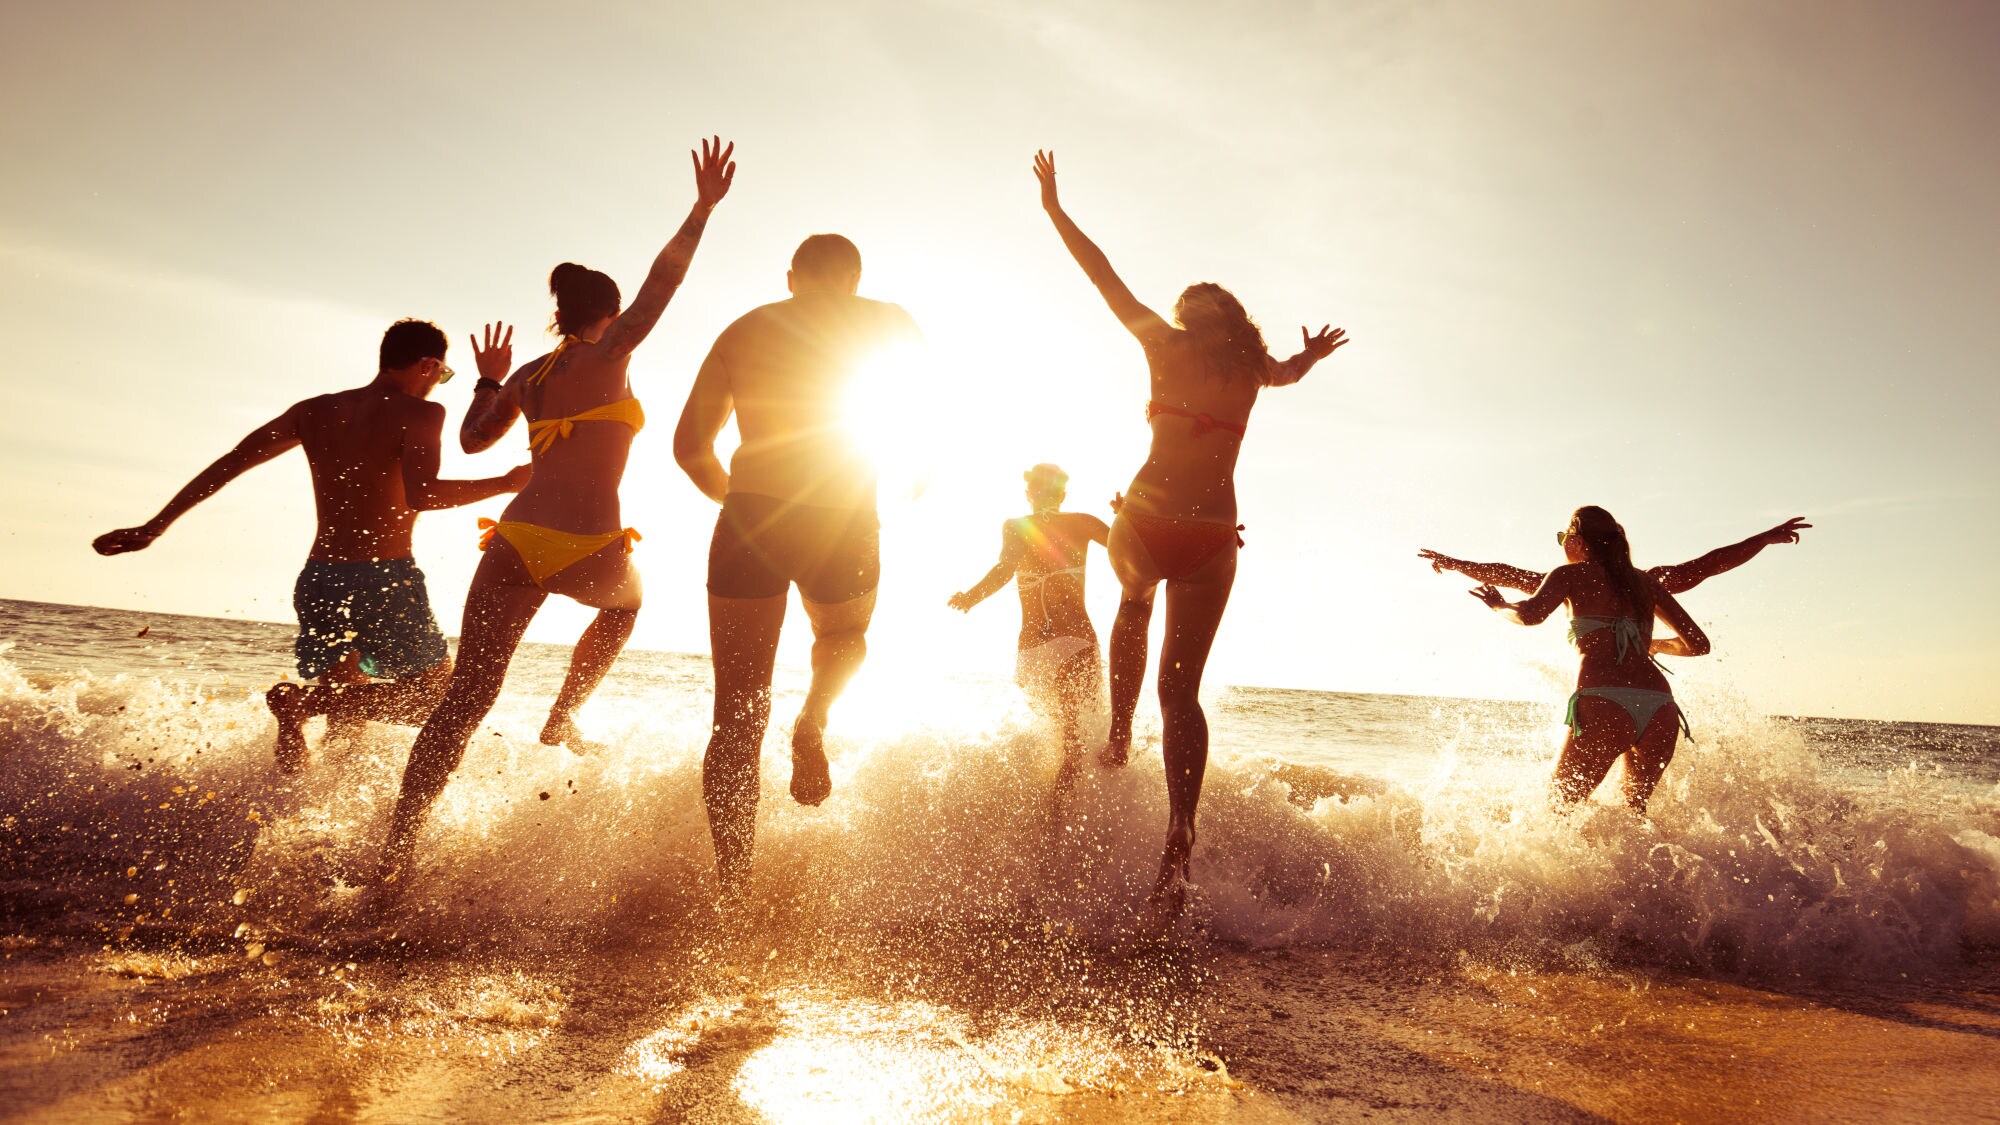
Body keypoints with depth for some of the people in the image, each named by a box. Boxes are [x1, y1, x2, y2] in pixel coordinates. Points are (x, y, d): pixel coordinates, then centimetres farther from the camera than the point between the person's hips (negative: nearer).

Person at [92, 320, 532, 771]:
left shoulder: (313, 411, 13)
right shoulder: (420, 413, -6)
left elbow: (226, 465, 11)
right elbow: (421, 496, -23)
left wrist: (154, 527, 15)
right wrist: (505, 484, -11)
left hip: (318, 581, 7)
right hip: (385, 580, -7)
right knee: (439, 695, 7)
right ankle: (306, 702, -12)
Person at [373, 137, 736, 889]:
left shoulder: (528, 376, 17)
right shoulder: (608, 356, 1)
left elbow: (474, 439, 25)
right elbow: (661, 285, -5)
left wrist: (490, 380, 39)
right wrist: (704, 207, -3)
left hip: (514, 542, 5)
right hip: (586, 550, -4)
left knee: (466, 700, 3)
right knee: (624, 602, 35)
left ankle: (395, 852, -2)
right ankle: (563, 718, 31)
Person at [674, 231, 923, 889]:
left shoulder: (745, 328, 14)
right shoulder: (889, 323, 11)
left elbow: (689, 444, 11)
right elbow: (919, 431, 7)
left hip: (749, 522, 1)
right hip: (843, 527, -1)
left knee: (737, 718, 7)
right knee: (846, 639, 32)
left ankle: (730, 885, 1)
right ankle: (812, 720, 3)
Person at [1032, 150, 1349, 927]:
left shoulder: (1166, 344, 6)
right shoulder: (1254, 369, 12)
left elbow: (1103, 275, 15)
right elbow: (1290, 368, 37)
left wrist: (1053, 206, 26)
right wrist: (1310, 356, 58)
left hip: (1146, 524, -1)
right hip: (1213, 540, 1)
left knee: (1133, 606, 35)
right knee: (1181, 688, 6)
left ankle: (1120, 739, 31)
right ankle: (1179, 840, -8)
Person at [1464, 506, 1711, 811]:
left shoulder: (1570, 575, 10)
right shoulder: (1647, 582, 23)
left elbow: (1531, 614, -11)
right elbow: (1699, 643, 22)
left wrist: (1500, 604, 10)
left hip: (1605, 707, -5)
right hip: (1661, 709, 5)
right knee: (1634, 810, 25)